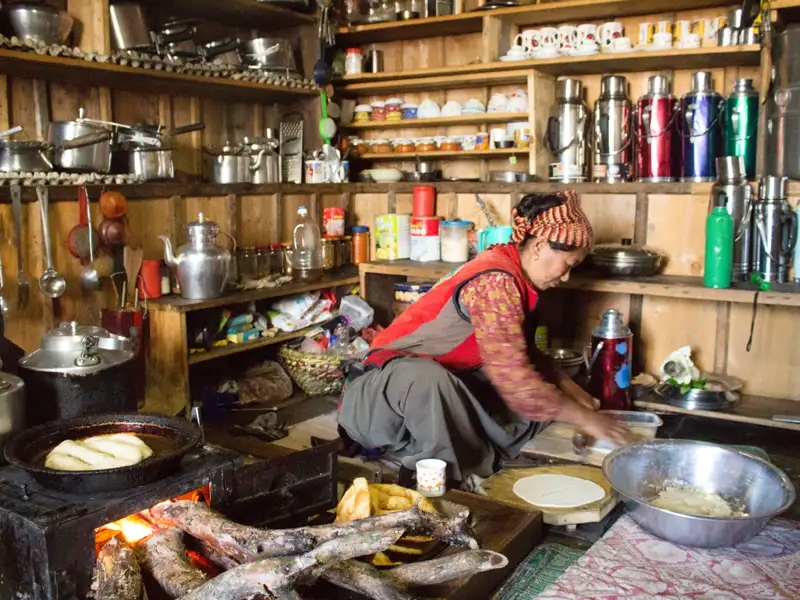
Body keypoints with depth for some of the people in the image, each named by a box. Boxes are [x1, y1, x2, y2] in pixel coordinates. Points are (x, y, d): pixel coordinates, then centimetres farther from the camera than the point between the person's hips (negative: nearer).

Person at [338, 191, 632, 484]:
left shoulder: (512, 272, 3)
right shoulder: (496, 280, -26)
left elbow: (524, 353, 15)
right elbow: (513, 377, -30)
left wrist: (573, 390, 7)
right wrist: (584, 418, -21)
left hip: (448, 376, 9)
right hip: (397, 371, -9)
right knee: (428, 381, -43)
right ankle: (467, 479, -21)